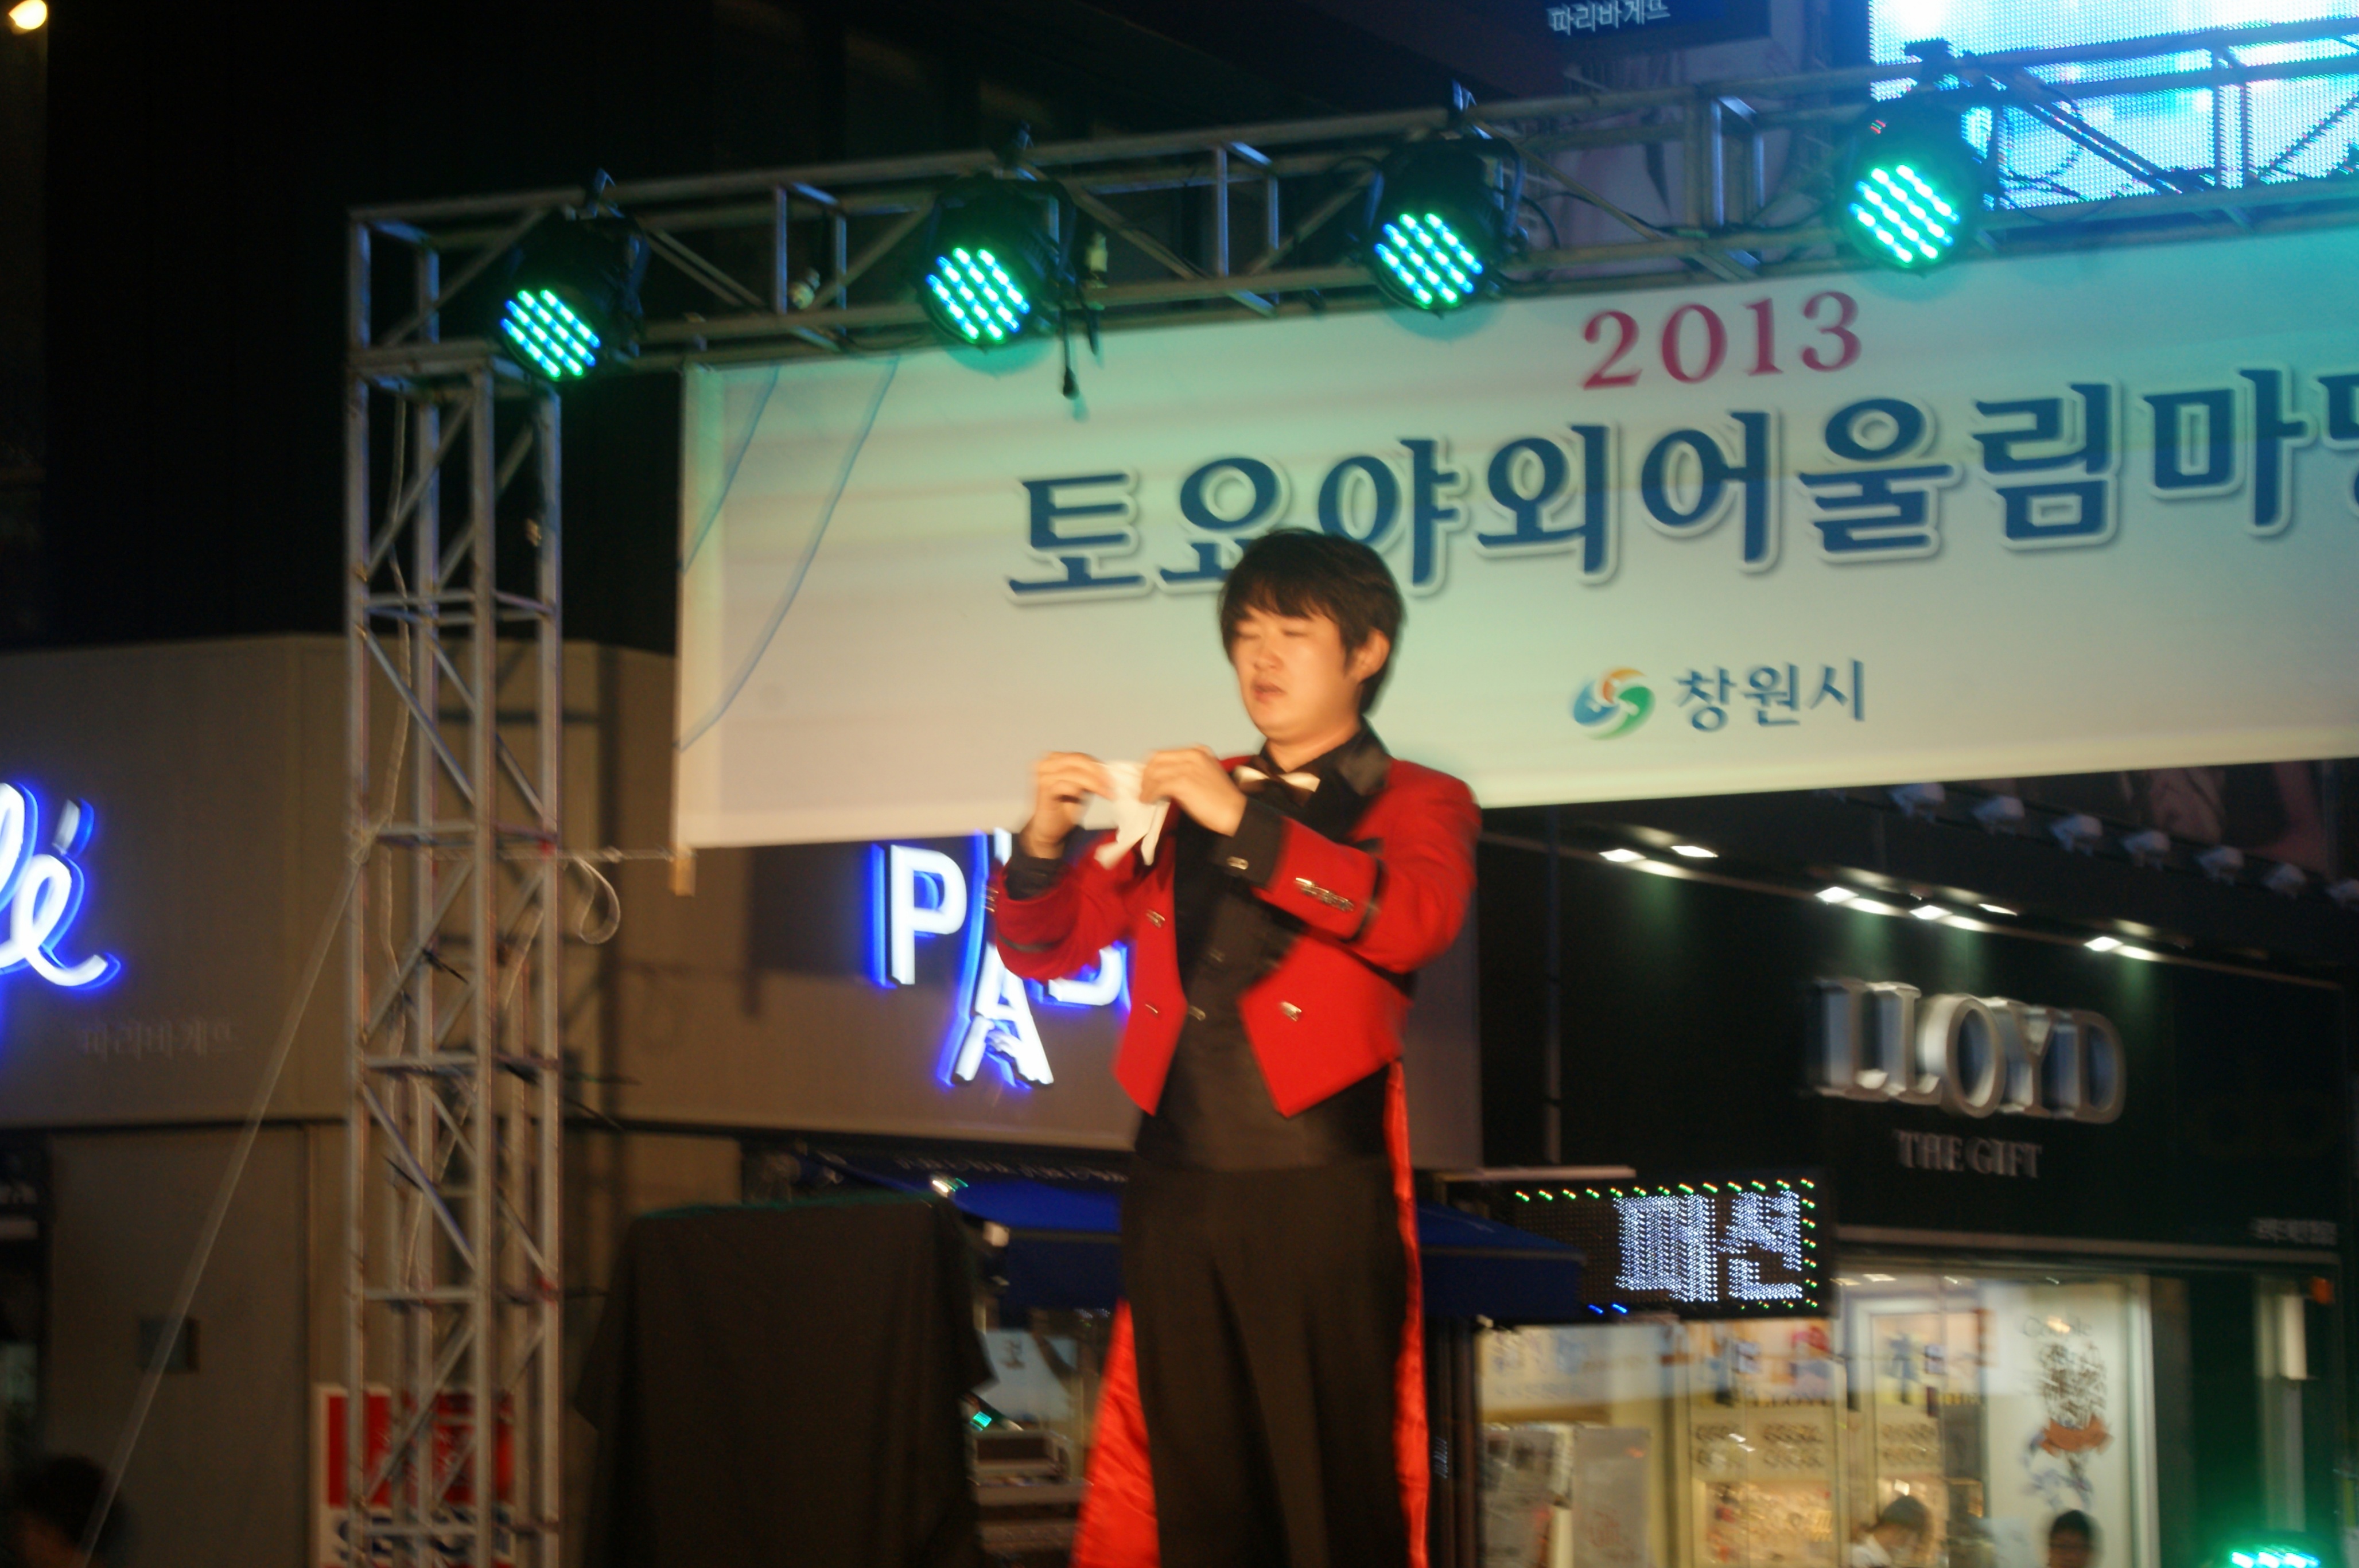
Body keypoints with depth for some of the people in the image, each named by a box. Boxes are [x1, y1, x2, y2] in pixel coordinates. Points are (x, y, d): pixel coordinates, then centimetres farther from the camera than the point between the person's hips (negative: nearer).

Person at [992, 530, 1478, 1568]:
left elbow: (1414, 919, -14)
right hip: (1177, 1189, 4)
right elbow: (1047, 947, 17)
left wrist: (1245, 825, -20)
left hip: (1320, 1196, -4)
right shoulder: (1182, 803, 19)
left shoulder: (1413, 805, 8)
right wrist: (1043, 847, -5)